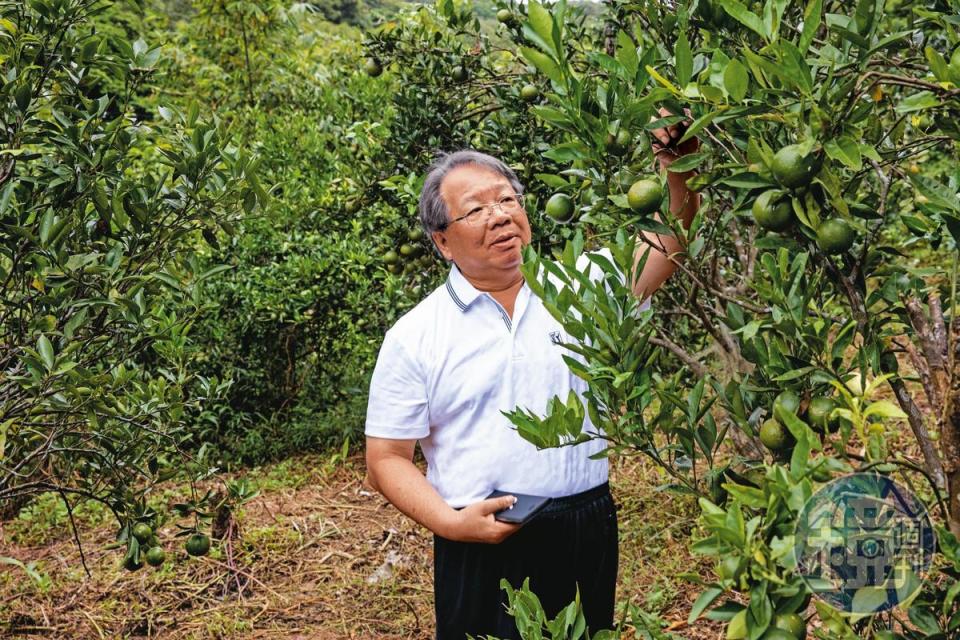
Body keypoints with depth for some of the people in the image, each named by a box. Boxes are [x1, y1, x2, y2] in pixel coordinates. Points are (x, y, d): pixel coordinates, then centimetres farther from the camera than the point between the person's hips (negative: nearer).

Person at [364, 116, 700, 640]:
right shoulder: (413, 337, -3)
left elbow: (666, 242, -6)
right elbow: (387, 460, -2)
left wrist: (678, 167, -25)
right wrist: (451, 522, -17)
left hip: (589, 535, 3)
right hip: (484, 545, -2)